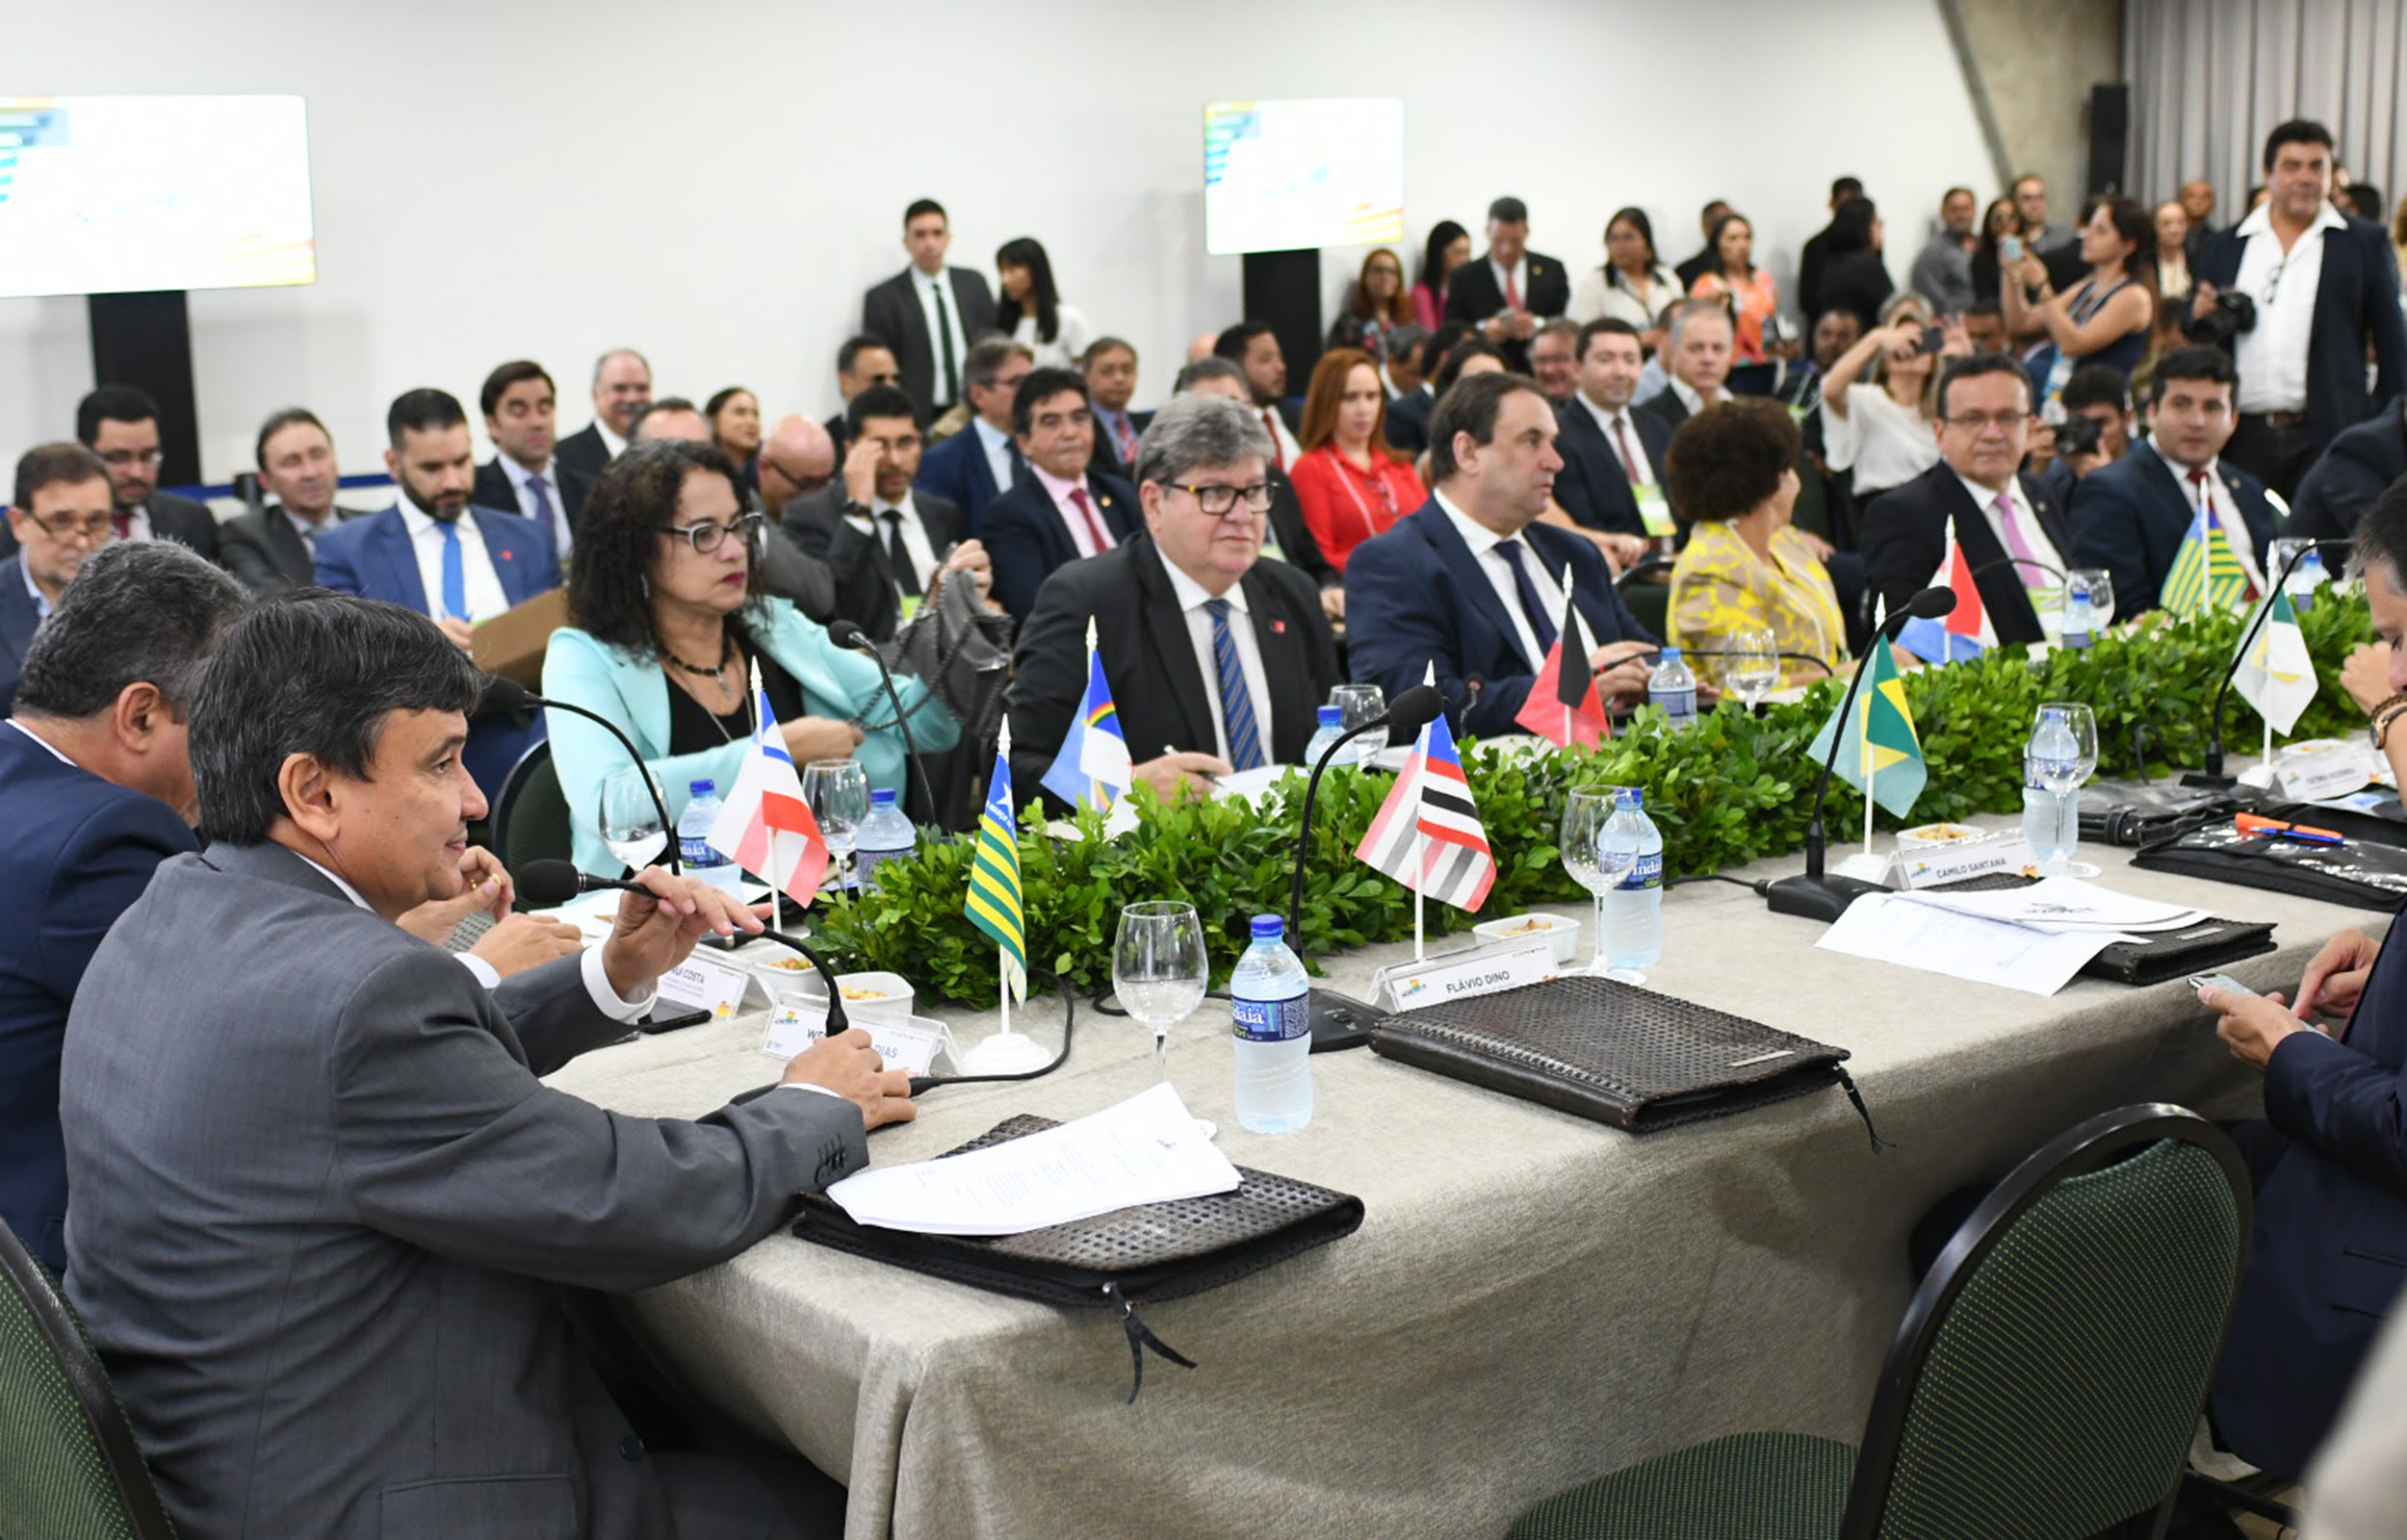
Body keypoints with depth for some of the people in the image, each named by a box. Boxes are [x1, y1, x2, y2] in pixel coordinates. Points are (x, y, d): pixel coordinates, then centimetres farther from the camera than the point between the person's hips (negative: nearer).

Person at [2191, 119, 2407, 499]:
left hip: (2326, 437, -2)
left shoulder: (2365, 243, 7)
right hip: (2242, 435, 2)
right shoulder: (2225, 247, 13)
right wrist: (2200, 315, -7)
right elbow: (2194, 336, 16)